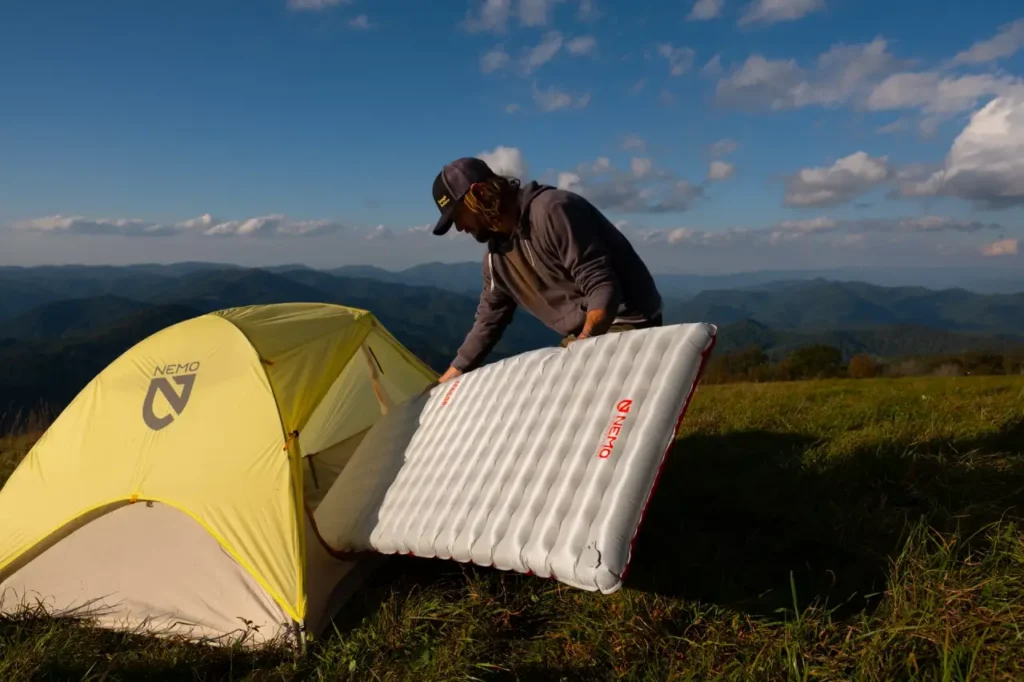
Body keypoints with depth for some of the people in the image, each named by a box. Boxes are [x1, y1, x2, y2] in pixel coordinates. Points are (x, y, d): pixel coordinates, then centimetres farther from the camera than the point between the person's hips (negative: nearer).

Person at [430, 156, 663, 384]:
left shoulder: (551, 211, -20)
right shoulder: (496, 255, 8)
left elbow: (602, 286, -26)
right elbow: (487, 323, 16)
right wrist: (442, 385, 17)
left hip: (627, 327, -8)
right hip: (578, 340, 9)